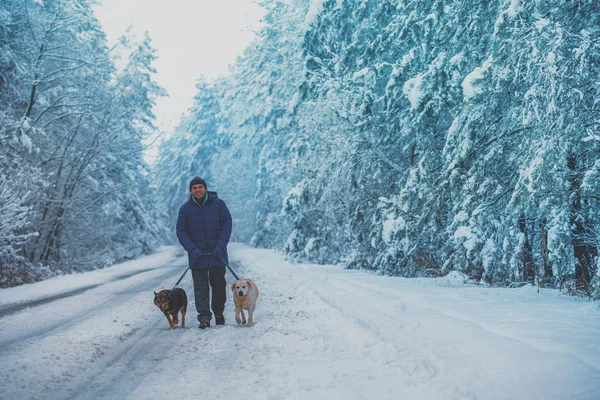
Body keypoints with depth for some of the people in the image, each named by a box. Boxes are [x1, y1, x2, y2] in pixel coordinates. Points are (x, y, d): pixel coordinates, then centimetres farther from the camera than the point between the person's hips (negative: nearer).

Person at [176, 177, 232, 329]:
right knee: (201, 288, -2)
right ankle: (204, 317, 1)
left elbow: (227, 224, -2)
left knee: (219, 285, 9)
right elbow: (181, 232, 1)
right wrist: (192, 249, -13)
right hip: (197, 255, 0)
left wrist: (221, 246, -11)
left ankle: (219, 313, 28)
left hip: (217, 254, 0)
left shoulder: (218, 203, -2)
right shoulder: (185, 208, -1)